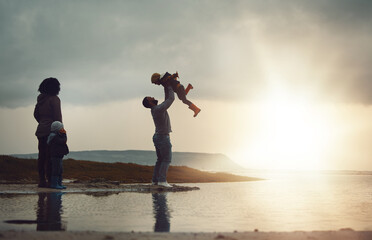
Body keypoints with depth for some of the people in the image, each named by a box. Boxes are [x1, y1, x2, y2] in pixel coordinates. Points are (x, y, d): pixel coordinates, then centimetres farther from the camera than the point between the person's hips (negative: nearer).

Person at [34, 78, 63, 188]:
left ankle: (42, 180, 10)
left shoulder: (40, 99, 12)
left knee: (42, 156, 8)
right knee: (50, 156, -7)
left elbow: (36, 114, 20)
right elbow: (58, 116, -14)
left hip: (41, 130, 7)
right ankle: (49, 181, -9)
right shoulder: (54, 99, -9)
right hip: (51, 130, -7)